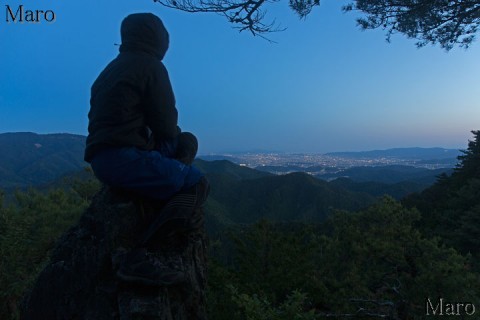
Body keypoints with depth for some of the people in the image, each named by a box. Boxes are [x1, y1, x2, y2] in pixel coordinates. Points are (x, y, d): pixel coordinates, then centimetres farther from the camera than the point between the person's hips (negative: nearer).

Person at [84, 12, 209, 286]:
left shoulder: (112, 68, 23)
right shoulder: (150, 65, -4)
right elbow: (166, 125, -7)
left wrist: (174, 136, 22)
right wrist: (170, 135, 18)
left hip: (102, 157, 9)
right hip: (124, 157, -9)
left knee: (186, 141, 19)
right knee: (199, 184, -6)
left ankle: (176, 217, 6)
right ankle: (139, 257, -21)